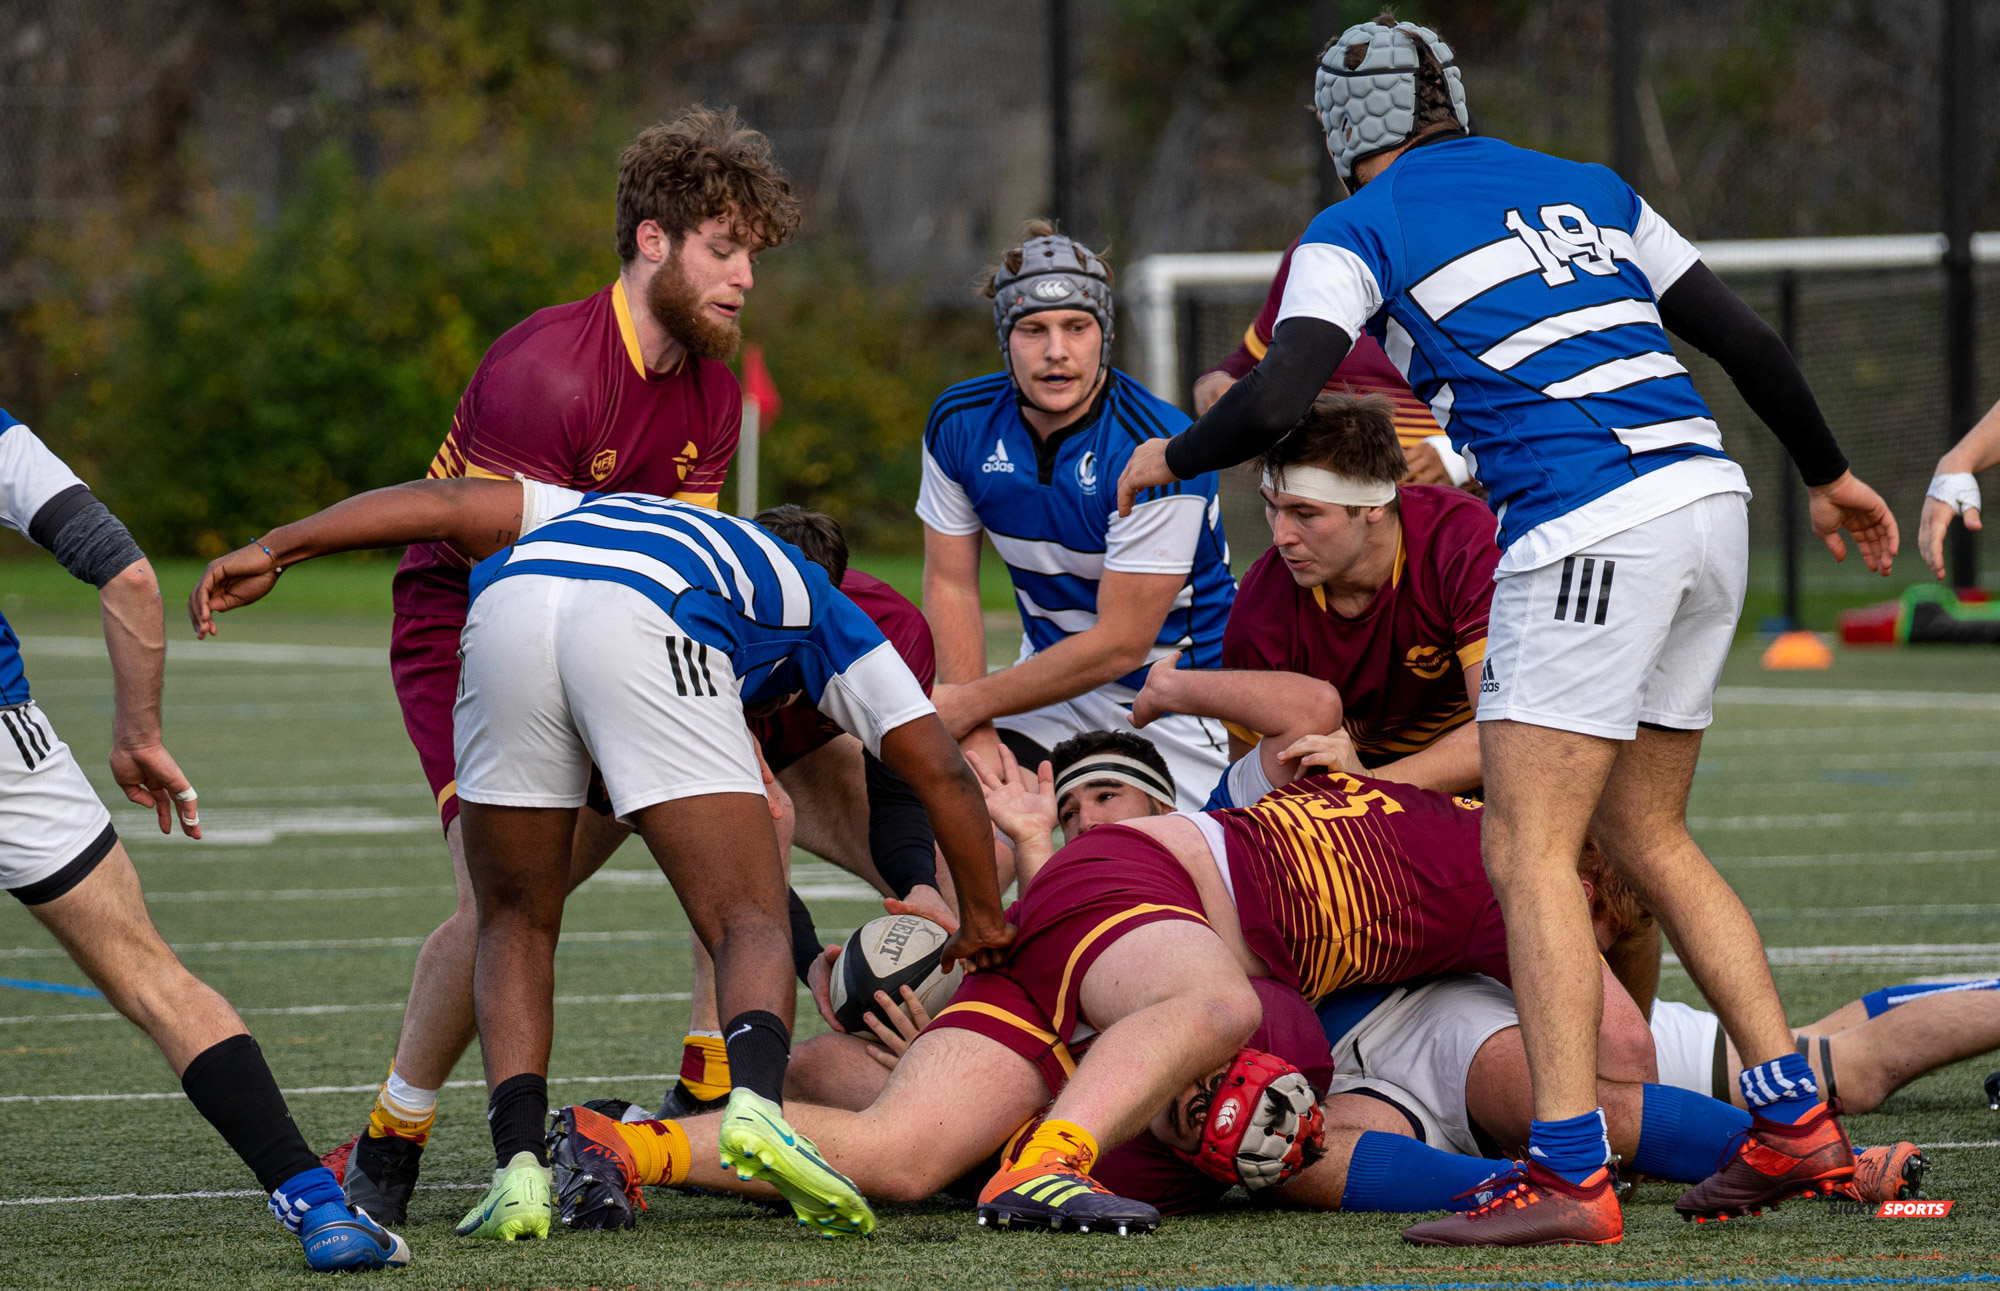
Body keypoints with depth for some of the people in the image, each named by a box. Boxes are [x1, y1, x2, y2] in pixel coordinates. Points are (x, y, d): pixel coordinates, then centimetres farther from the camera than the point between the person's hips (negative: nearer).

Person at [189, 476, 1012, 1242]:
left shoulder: (592, 513, 46)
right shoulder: (817, 610, 39)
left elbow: (443, 504, 30)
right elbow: (942, 771, 35)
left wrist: (272, 552, 23)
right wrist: (983, 921, 48)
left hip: (506, 613, 3)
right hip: (647, 627, -3)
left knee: (515, 927, 20)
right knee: (753, 929, 2)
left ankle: (519, 1167, 1)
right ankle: (758, 1100, -29)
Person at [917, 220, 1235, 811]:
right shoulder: (959, 423, -7)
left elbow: (1121, 644, -22)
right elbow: (950, 584, 0)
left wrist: (972, 703, -14)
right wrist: (975, 736, -12)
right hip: (1053, 676, 5)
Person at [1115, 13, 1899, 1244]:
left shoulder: (1355, 232, 6)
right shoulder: (1590, 189, 23)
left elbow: (1277, 400, -7)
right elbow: (1746, 337, 22)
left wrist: (1170, 459, 13)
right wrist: (1829, 474, 35)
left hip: (1588, 531, -7)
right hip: (1708, 496, 7)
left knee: (1529, 849, -5)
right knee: (1647, 834, 18)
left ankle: (1572, 1176, -14)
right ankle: (1798, 1124, 14)